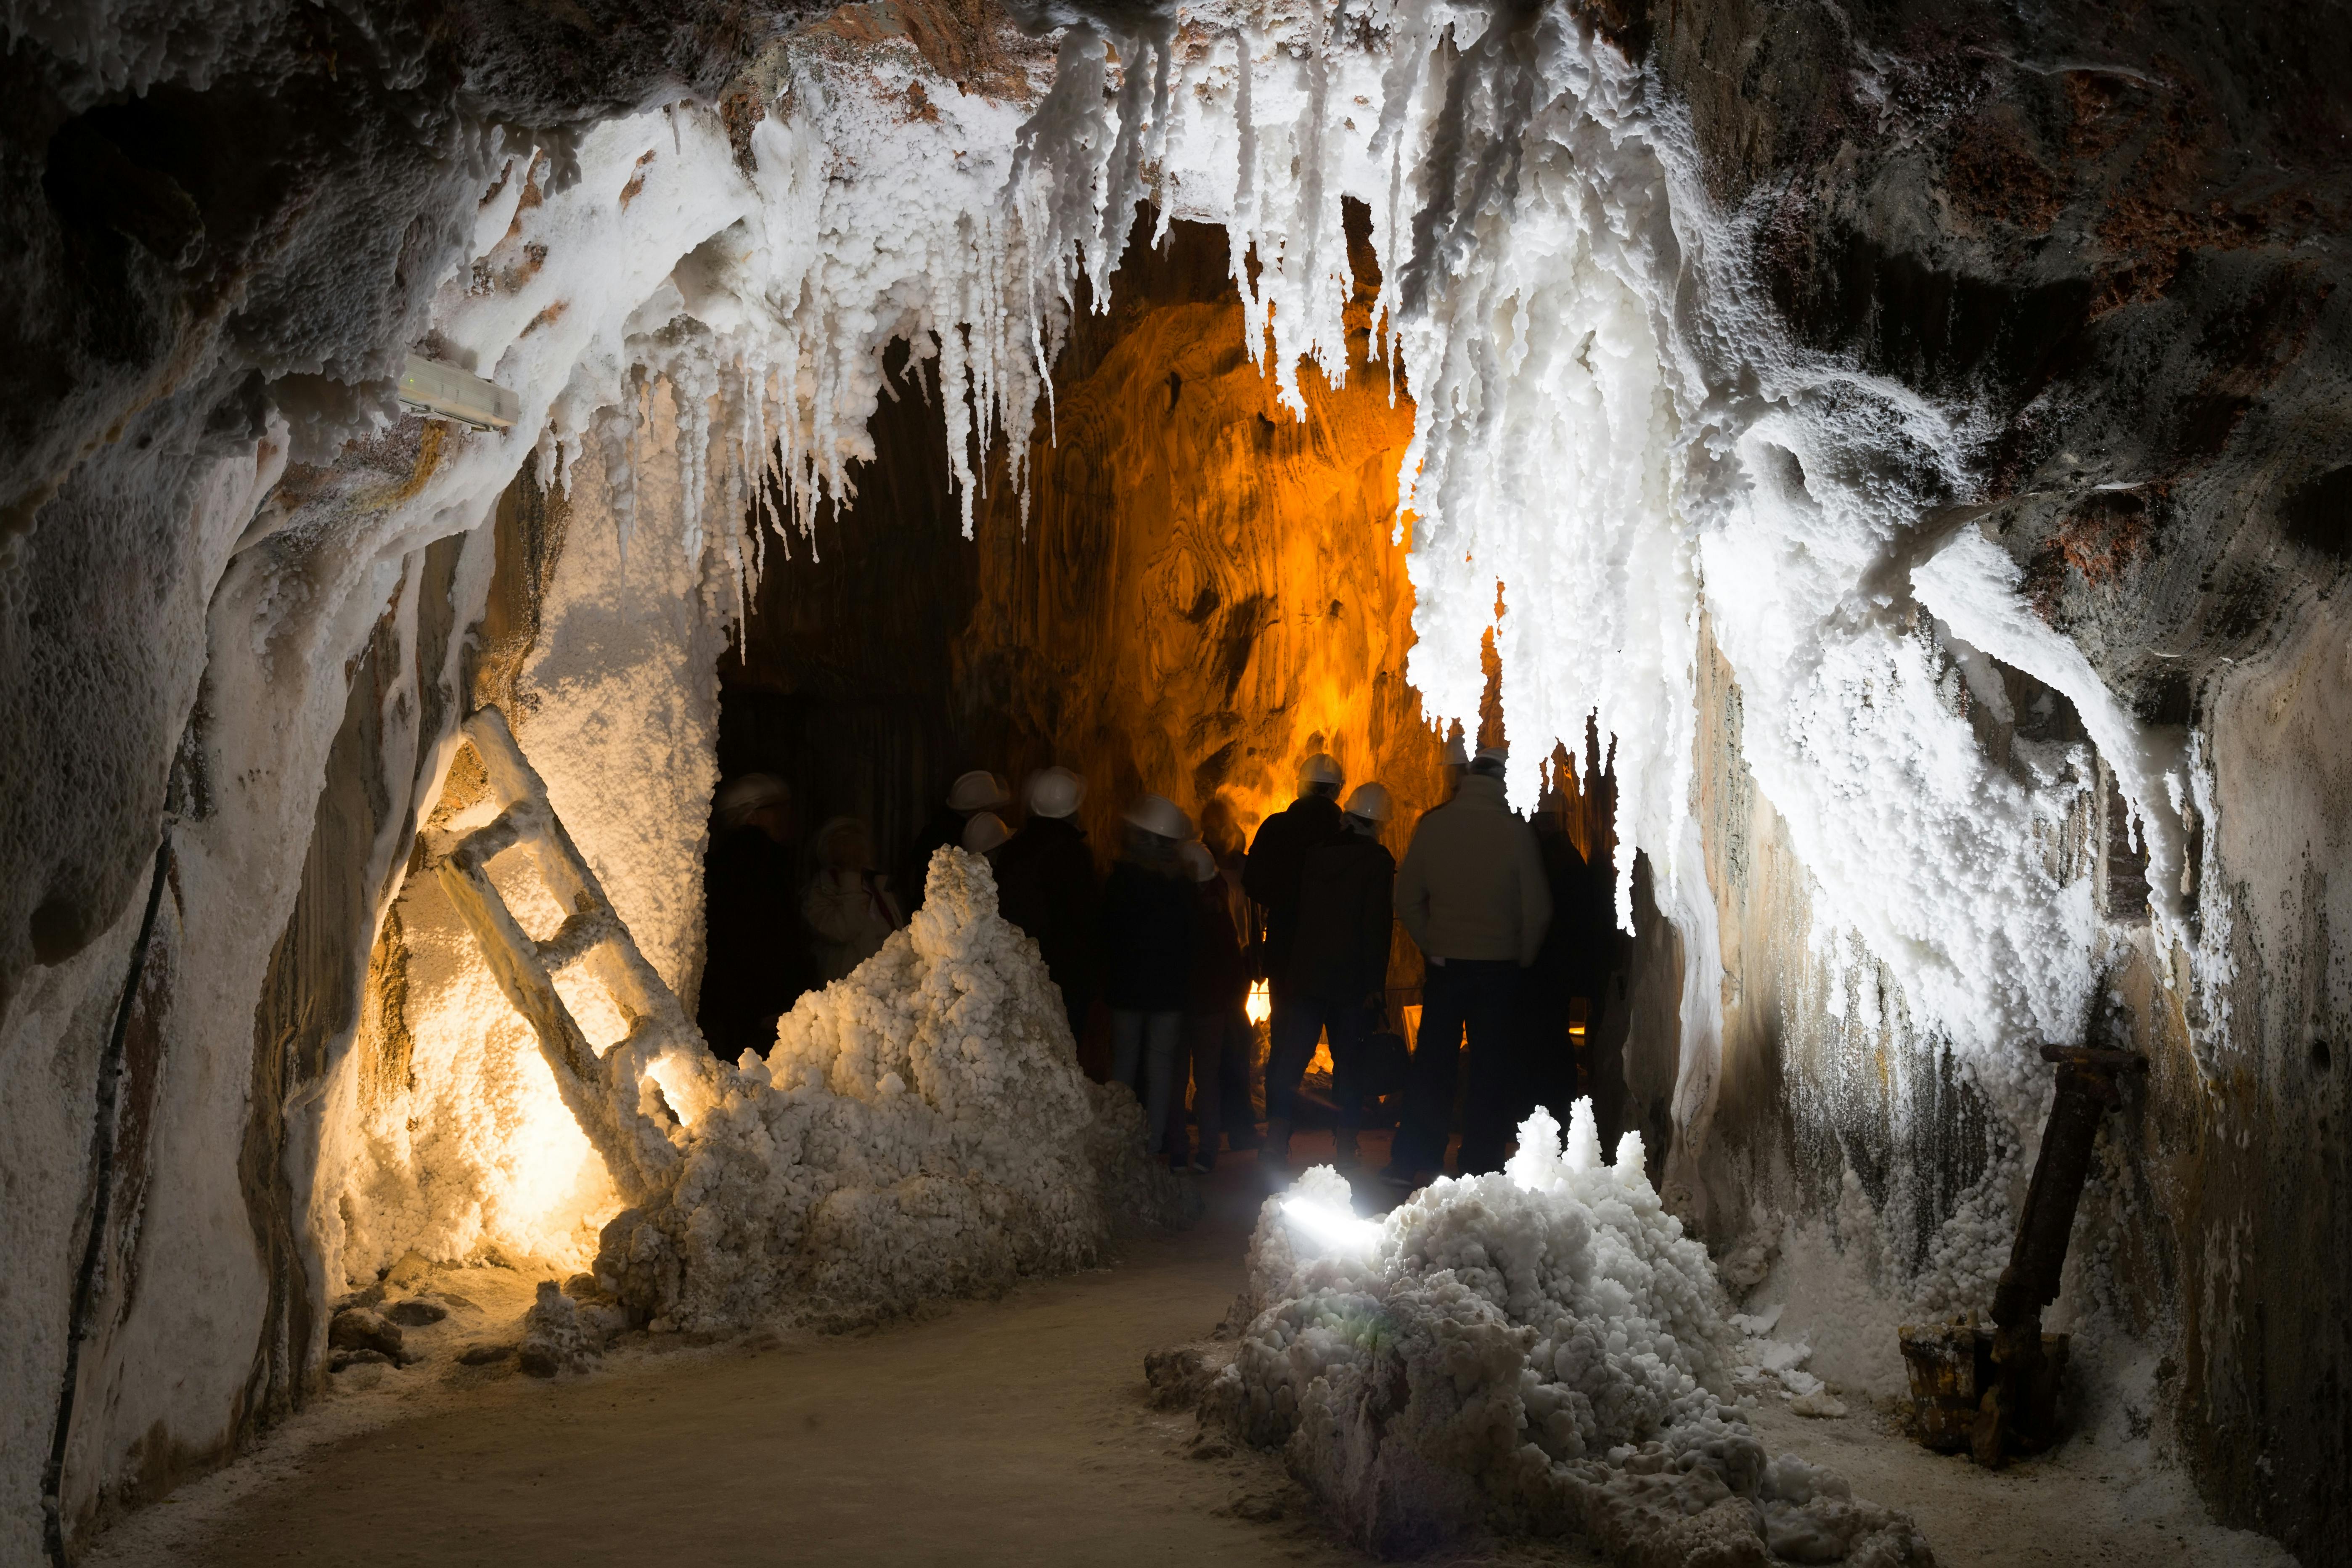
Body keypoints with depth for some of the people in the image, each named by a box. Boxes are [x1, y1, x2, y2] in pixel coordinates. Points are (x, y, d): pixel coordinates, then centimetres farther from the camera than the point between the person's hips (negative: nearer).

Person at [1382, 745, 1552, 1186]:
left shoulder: (1432, 825, -3)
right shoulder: (1515, 831, -11)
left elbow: (1407, 897, 1)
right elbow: (1537, 909, -8)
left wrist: (1430, 946, 11)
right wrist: (1522, 959, 6)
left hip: (1445, 963, 2)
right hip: (1499, 967, -2)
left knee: (1432, 1063, 10)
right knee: (1490, 1067, 7)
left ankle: (1409, 1162, 10)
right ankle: (1480, 1165, 9)